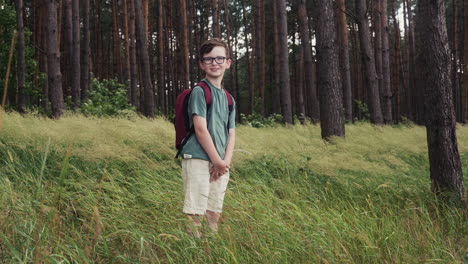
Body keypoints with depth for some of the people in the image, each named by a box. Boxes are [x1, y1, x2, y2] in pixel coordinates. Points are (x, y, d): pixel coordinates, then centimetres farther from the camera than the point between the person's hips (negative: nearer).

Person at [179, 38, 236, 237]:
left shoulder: (228, 98, 17)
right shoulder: (199, 91, -5)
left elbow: (231, 134, 14)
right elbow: (201, 129, -12)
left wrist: (226, 161, -3)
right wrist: (217, 161, -10)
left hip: (221, 165, 7)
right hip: (198, 159, -7)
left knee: (214, 215, 10)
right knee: (195, 214, -9)